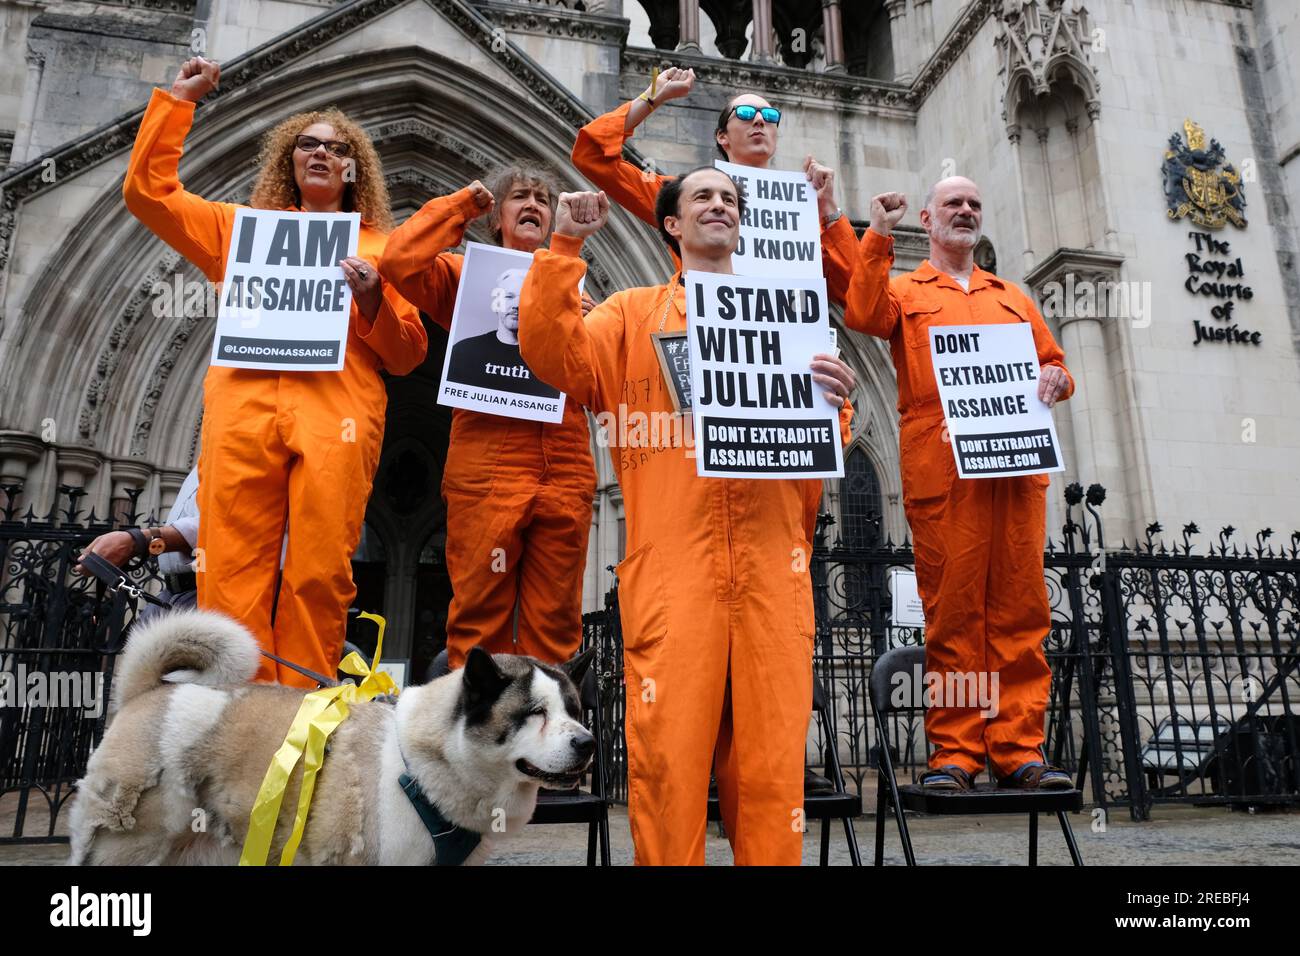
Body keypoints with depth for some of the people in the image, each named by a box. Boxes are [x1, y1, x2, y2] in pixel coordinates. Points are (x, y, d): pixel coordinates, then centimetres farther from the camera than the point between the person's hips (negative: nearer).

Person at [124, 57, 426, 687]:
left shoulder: (379, 249, 20)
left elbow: (407, 357, 14)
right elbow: (147, 190, 22)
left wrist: (372, 302, -4)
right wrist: (179, 99, 23)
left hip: (336, 419, -1)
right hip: (243, 408, 2)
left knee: (319, 577, -10)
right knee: (231, 577, -9)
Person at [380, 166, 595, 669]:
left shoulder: (569, 285, 22)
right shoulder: (466, 273, 14)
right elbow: (399, 261, -6)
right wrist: (461, 206, 6)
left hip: (566, 471, 3)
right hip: (487, 470, -3)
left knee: (555, 624, 3)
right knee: (480, 616, -4)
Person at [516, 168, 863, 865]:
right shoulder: (635, 312, 18)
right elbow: (554, 357, 2)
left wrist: (829, 404, -6)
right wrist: (565, 248, -3)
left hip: (770, 561, 2)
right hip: (672, 561, -2)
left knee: (771, 755, 0)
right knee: (667, 752, -6)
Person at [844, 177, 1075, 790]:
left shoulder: (1012, 297, 29)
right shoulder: (905, 292, 17)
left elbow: (1054, 365, 27)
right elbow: (862, 315, -6)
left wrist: (1053, 380, 4)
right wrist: (879, 235, -7)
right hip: (941, 465, -4)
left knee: (1020, 607, -1)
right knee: (951, 610, -5)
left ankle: (1020, 750, 4)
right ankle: (954, 752, 0)